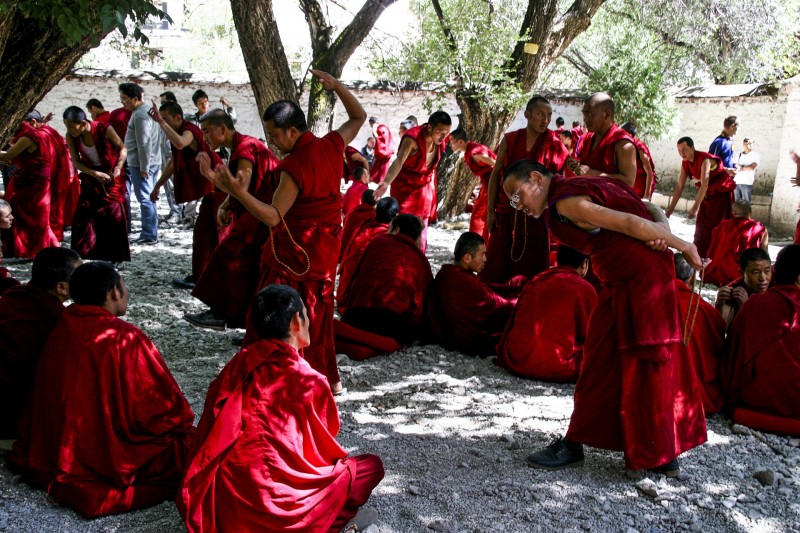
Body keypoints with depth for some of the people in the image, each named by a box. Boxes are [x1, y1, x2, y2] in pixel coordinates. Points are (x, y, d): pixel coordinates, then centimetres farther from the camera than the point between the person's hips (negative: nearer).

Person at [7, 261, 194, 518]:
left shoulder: (60, 331, -1)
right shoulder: (127, 339, -21)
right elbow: (165, 409, -14)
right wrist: (182, 423, 7)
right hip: (111, 464, -8)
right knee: (189, 442, 3)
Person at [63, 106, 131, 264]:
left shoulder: (104, 129, -23)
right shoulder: (70, 137, -14)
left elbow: (122, 148, -8)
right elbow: (76, 161, -6)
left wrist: (118, 167, -21)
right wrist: (95, 174, -20)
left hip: (111, 176, -3)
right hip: (90, 177, 3)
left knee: (114, 215, -4)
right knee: (83, 214, -4)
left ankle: (116, 256, 8)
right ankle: (80, 255, 7)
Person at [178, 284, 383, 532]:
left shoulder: (237, 365, 6)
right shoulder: (309, 382, -9)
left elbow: (209, 435, 13)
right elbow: (322, 450, 7)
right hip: (271, 510, -6)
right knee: (371, 465, 8)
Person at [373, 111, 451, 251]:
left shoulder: (439, 140, -8)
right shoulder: (413, 138, -29)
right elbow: (399, 161, -45)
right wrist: (386, 182, -61)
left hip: (425, 188, 6)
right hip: (405, 187, -6)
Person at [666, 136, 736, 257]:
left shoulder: (705, 159, -26)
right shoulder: (685, 163, -3)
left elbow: (704, 185, -32)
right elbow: (679, 187, -2)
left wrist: (695, 208, -37)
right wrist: (670, 209, -7)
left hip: (722, 192, -7)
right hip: (708, 194, 7)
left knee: (717, 227, -9)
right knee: (702, 226, 3)